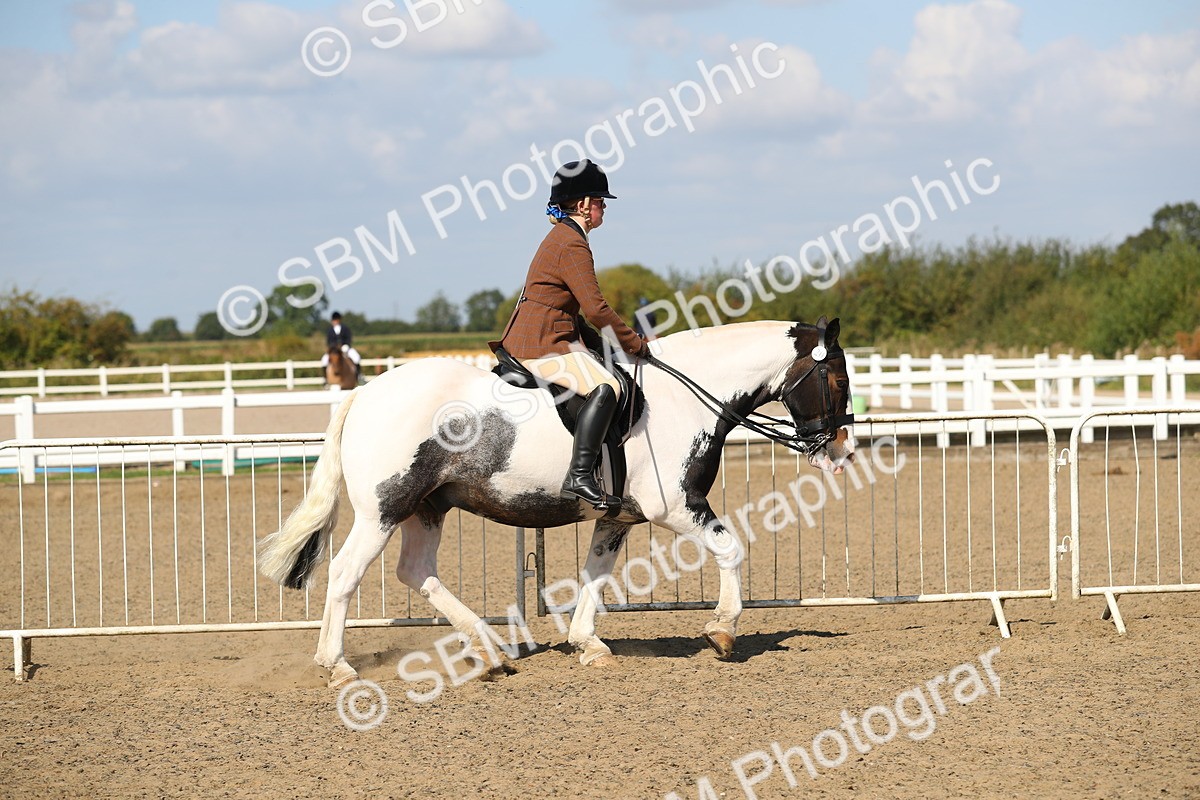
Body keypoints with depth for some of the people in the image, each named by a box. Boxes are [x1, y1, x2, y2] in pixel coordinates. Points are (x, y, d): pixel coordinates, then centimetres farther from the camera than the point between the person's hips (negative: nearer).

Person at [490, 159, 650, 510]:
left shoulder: (562, 237, 18)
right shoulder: (573, 246, -16)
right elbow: (595, 309, -22)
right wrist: (636, 344, -13)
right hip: (542, 345, -12)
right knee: (605, 387, -28)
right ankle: (579, 477, -36)